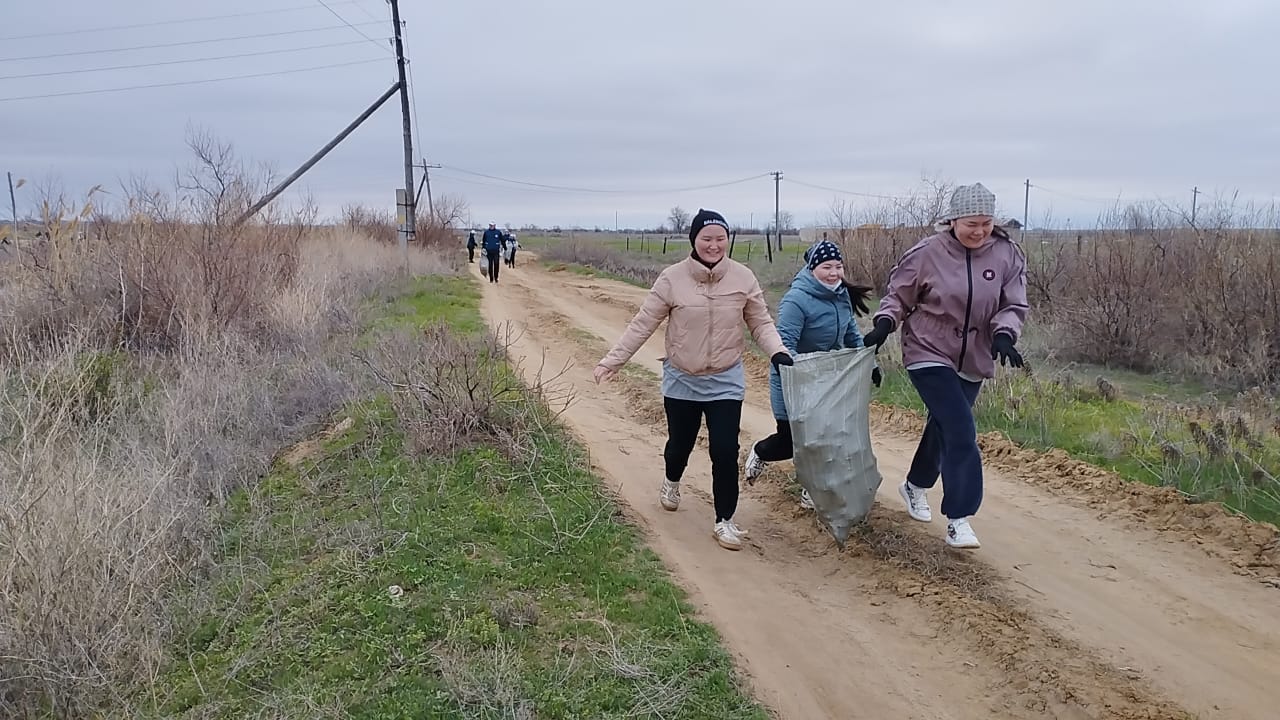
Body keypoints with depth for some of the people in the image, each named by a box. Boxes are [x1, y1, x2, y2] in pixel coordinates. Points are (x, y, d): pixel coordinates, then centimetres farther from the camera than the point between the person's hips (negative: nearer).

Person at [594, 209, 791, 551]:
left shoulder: (743, 277, -8)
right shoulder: (672, 278, -13)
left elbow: (761, 322, -1)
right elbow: (642, 324, -9)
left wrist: (778, 351, -19)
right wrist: (612, 361, -13)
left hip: (725, 381, 0)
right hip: (681, 380, 0)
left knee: (725, 452, -5)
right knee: (680, 443, 17)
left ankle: (724, 521, 14)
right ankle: (672, 482, 53)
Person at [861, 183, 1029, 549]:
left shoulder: (1007, 255, -6)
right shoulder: (927, 253, -13)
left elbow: (1014, 305, -4)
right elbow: (898, 294, -1)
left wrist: (1003, 334, -23)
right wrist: (885, 323, -18)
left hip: (973, 361, 4)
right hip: (929, 355, -4)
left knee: (943, 428, 19)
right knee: (962, 432, -17)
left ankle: (916, 486, 45)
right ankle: (958, 519, -11)